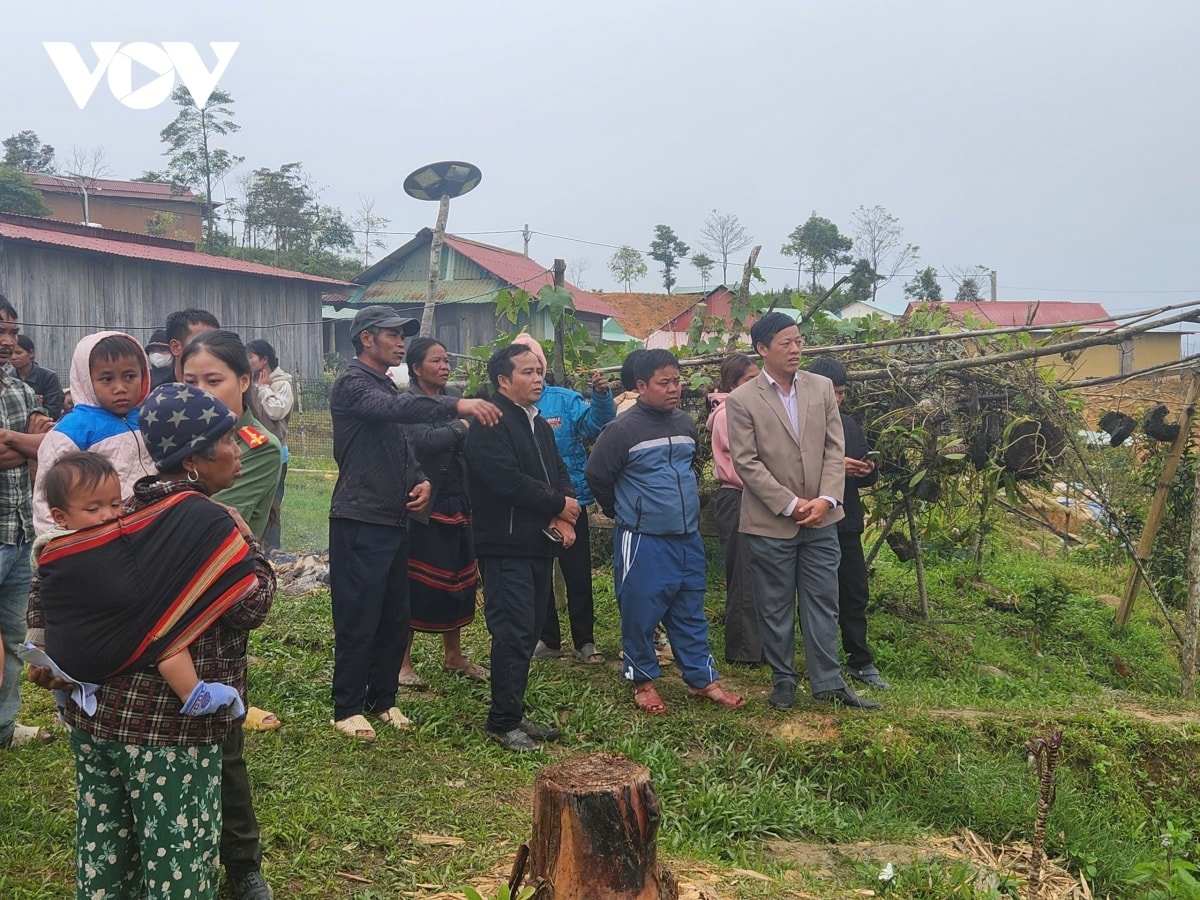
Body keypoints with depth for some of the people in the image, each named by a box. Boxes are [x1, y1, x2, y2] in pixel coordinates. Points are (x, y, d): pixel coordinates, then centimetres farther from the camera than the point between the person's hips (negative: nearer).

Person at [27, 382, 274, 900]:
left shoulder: (122, 511, 8)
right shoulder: (208, 521, -16)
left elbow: (49, 574, 12)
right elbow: (252, 607, -14)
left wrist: (47, 653, 11)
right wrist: (248, 544, -1)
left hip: (94, 711, 8)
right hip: (170, 724, -8)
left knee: (104, 854, 19)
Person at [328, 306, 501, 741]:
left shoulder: (386, 387, 19)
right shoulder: (352, 384, -10)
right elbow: (396, 408, -31)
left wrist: (421, 481, 3)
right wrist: (456, 406, -42)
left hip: (393, 521, 9)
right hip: (359, 522, -9)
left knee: (396, 618, 12)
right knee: (358, 620, -2)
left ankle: (382, 699, 25)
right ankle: (347, 708, 10)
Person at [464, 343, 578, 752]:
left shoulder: (540, 425, 18)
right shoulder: (489, 424, -12)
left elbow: (559, 473, 16)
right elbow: (508, 480, -22)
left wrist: (562, 516, -4)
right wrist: (558, 505, -10)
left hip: (539, 544, 9)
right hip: (505, 546, -9)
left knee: (529, 631, 12)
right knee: (514, 633, -7)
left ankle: (513, 714, 21)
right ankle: (503, 722, 3)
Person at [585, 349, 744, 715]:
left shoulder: (686, 423, 7)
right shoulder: (623, 429, -13)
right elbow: (597, 476, -4)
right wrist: (622, 512, 7)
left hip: (688, 538, 6)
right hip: (643, 542, -6)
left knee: (690, 614, 14)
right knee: (640, 614, 4)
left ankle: (703, 679, 23)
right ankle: (643, 681, 21)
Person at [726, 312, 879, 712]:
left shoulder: (821, 387, 4)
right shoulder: (742, 401, -7)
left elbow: (835, 448, 3)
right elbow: (747, 463, -10)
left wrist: (826, 499, -10)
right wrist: (791, 505, -14)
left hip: (821, 519, 3)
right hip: (770, 522, -3)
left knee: (823, 603, 10)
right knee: (776, 608, 9)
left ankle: (828, 682, 20)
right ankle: (783, 680, 23)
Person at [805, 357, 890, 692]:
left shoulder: (850, 425, 12)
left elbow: (867, 477, 18)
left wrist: (868, 471, -4)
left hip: (847, 523, 6)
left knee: (856, 594, 9)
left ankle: (861, 662, 19)